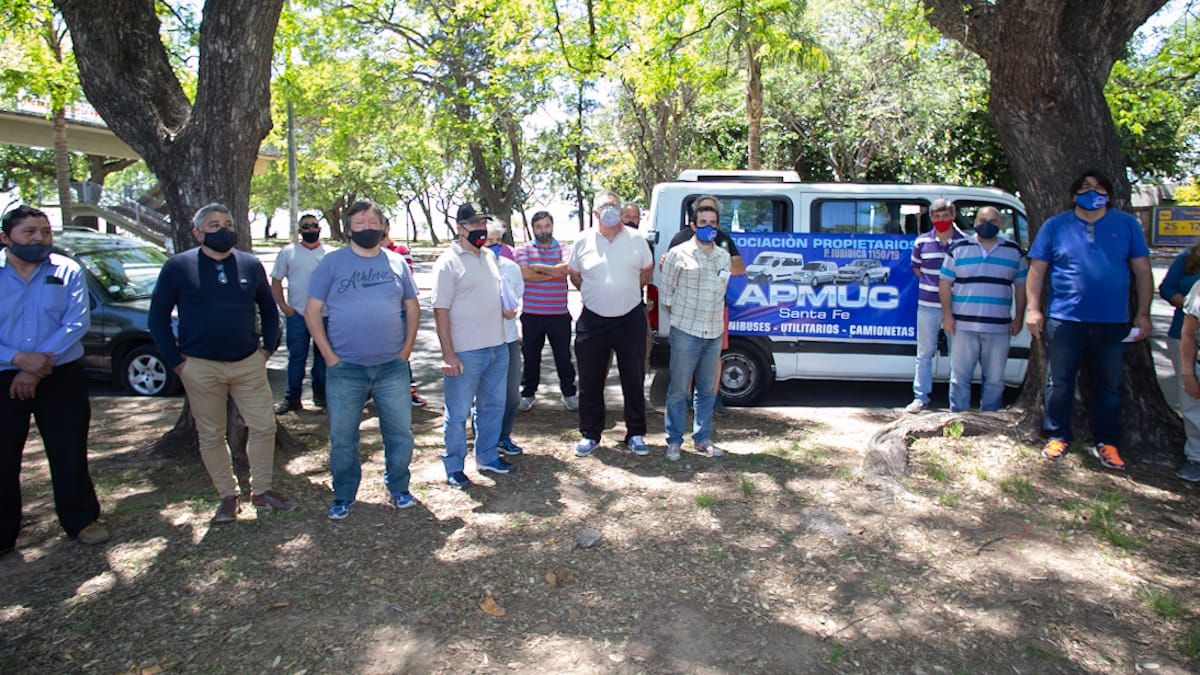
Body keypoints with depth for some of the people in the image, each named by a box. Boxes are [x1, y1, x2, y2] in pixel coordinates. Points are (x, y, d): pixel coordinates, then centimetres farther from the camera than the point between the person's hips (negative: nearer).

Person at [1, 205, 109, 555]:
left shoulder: (67, 271, 0)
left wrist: (36, 369, -15)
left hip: (62, 378, -1)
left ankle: (81, 520, 22)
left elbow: (77, 323, -10)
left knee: (69, 454, 7)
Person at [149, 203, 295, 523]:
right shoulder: (179, 266, -4)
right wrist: (176, 362, -4)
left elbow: (268, 309, 14)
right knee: (211, 435, 8)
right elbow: (158, 317, 0)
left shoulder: (250, 264, 3)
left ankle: (261, 490, 19)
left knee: (264, 426, 3)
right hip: (201, 368, -2)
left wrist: (268, 348, 6)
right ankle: (228, 496, 22)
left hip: (249, 363, 2)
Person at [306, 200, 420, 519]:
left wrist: (407, 348, 2)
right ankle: (343, 496, 26)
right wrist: (329, 355, -8)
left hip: (393, 367, 2)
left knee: (400, 432, 8)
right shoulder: (333, 262, 0)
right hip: (346, 368, -2)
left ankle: (398, 488, 28)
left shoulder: (397, 262, 7)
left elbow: (412, 307, 12)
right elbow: (312, 310, -1)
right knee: (342, 437, 8)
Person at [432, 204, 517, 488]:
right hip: (465, 353, -7)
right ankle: (454, 467, 17)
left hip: (497, 347, 8)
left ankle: (487, 456, 33)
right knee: (458, 413, 3)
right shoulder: (449, 262, -11)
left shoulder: (489, 256, 12)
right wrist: (448, 354, -19)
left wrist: (505, 310, 3)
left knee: (493, 406, 17)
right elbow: (441, 310, -15)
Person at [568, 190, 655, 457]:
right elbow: (573, 273, 11)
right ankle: (590, 435, 20)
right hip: (593, 319, 0)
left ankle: (636, 434, 20)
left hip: (630, 318, 0)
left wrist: (630, 291, 8)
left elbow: (647, 270, 13)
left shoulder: (636, 239, 0)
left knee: (634, 380, 7)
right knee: (590, 382, 6)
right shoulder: (583, 241, 0)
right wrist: (593, 295, 7)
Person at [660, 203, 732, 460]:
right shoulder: (678, 253, -4)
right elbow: (666, 292, 0)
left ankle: (702, 439, 23)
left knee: (707, 390, 12)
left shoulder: (723, 256, 11)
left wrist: (716, 322, 12)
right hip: (685, 332, -5)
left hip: (714, 333, 5)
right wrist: (679, 318, 0)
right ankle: (674, 441, 12)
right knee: (678, 389, 0)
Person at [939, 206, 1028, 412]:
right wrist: (947, 315, -4)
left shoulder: (1014, 251, 10)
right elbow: (945, 283, 3)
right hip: (963, 326, -2)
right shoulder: (959, 248, 4)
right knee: (960, 377, 2)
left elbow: (1021, 286, 12)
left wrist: (1019, 317, 5)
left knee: (995, 379, 8)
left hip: (999, 328, 2)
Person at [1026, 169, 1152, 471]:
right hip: (1064, 320, -1)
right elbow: (1037, 270, 3)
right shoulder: (1055, 226, 4)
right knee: (1059, 383, 5)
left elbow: (1142, 271, 8)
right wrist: (1033, 309, -6)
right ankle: (1058, 437, 19)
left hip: (1113, 323, 1)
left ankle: (1106, 443, 22)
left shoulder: (1127, 225, 8)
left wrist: (1143, 314, 3)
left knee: (1109, 386, 10)